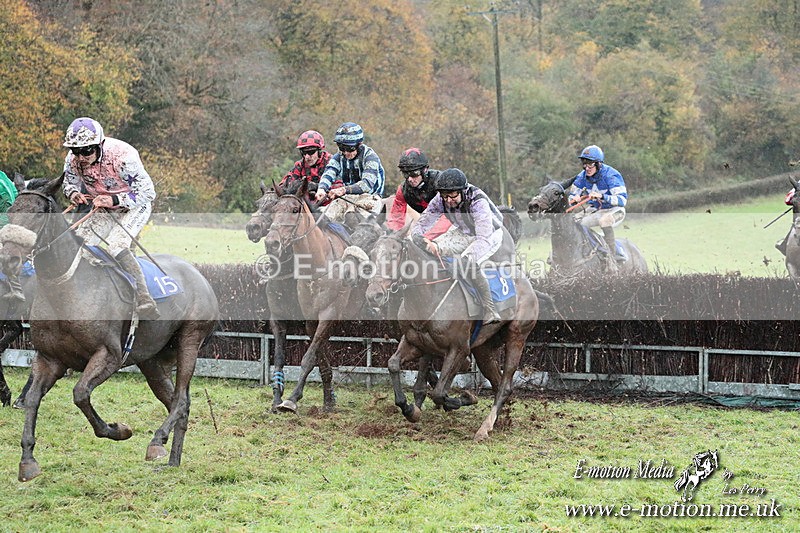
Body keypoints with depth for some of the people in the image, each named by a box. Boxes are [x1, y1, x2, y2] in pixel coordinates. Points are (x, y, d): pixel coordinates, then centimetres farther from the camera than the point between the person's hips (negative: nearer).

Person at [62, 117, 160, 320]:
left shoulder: (122, 155, -32)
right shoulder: (72, 160, -16)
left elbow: (147, 192, -27)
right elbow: (70, 182, 6)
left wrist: (114, 200, -38)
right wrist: (73, 193, -20)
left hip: (134, 208, -6)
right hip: (104, 210, 6)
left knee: (116, 246, -29)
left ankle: (144, 301, -30)